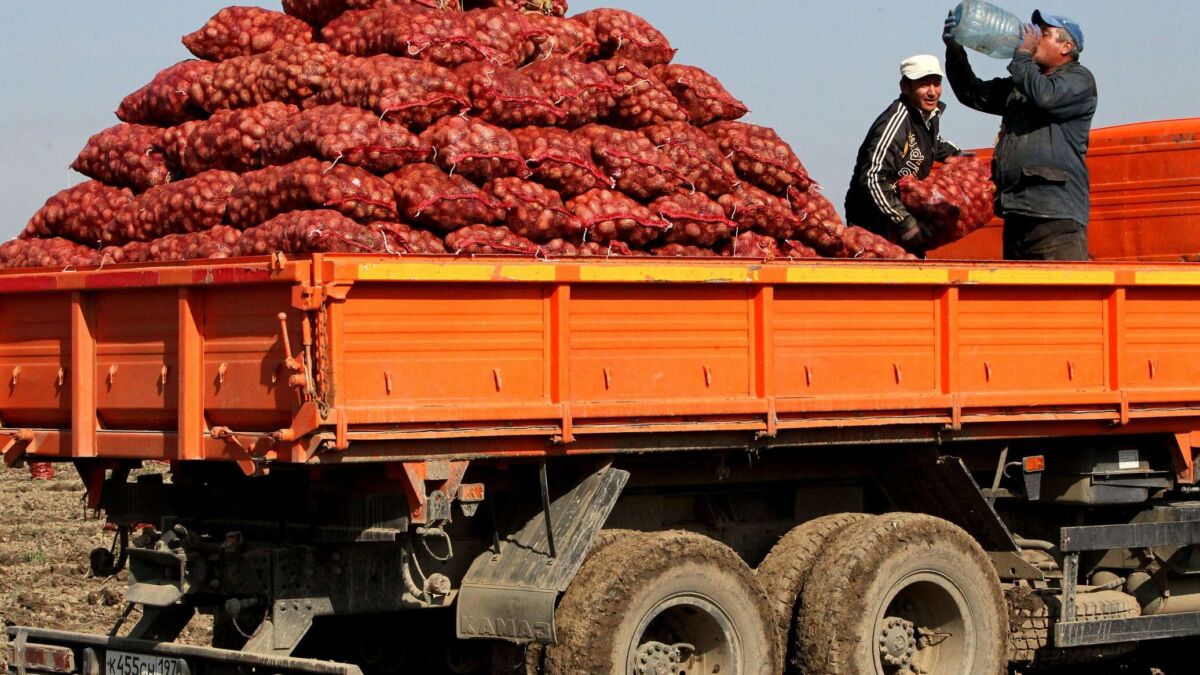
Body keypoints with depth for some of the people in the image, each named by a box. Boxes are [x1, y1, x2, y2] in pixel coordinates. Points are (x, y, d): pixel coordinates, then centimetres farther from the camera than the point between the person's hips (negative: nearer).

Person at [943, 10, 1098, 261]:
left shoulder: (1079, 79, 2)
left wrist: (1023, 56, -2)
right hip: (1016, 214, 8)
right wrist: (954, 50, 11)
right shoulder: (1018, 86, 25)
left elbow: (1046, 96, -17)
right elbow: (974, 94, 25)